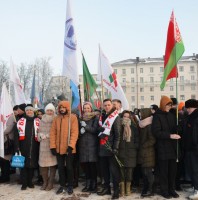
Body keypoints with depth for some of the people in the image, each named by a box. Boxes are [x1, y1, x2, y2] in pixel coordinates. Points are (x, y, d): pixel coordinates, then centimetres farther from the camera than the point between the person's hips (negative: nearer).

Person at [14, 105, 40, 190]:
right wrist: (17, 146, -6)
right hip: (23, 147, 0)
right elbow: (16, 135, 1)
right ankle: (24, 183, 12)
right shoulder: (21, 121, 4)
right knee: (23, 164, 3)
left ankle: (30, 182, 22)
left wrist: (39, 146, 3)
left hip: (34, 148, 0)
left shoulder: (37, 121, 4)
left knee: (32, 164, 8)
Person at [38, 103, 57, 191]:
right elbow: (39, 132, 16)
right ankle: (45, 182, 21)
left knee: (52, 163, 0)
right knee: (43, 163, 5)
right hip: (43, 145, 4)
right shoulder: (42, 121, 13)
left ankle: (50, 183, 12)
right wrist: (41, 136, -4)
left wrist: (48, 135, -10)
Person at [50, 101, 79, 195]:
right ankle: (62, 185, 24)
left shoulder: (73, 118, -5)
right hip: (58, 148, 4)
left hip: (69, 148, -4)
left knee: (69, 167, 6)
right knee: (60, 167, 11)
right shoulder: (56, 118, 7)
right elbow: (53, 133, 4)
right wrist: (53, 146, -4)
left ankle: (70, 186, 21)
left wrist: (71, 145, -20)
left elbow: (75, 132, -12)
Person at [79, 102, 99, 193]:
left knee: (92, 164, -6)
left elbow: (95, 130, -7)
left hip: (92, 144, -4)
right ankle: (88, 184, 15)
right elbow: (78, 130, 16)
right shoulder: (81, 118, 16)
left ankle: (94, 185, 3)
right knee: (85, 165, 4)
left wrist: (85, 126, -11)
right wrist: (81, 130, -5)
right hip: (83, 144, 4)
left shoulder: (95, 118, 2)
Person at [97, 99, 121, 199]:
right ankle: (106, 187, 26)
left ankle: (116, 190, 5)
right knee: (104, 169, 14)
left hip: (111, 147, -7)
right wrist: (100, 130, -1)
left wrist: (115, 147, -17)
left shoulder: (116, 117, -6)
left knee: (113, 170, -3)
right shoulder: (102, 117, 15)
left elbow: (118, 134, -11)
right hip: (102, 147, 7)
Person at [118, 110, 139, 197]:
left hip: (131, 153, 1)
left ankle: (128, 188, 13)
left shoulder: (134, 127, 8)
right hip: (121, 152, -1)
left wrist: (136, 147, -2)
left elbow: (137, 139, 8)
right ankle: (122, 188, 8)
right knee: (121, 170, -1)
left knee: (130, 170, 3)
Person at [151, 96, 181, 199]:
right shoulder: (157, 116, -6)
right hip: (162, 147, -5)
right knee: (164, 170, 2)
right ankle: (164, 190, 14)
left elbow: (175, 129, 17)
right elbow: (156, 132, -15)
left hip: (172, 147, 5)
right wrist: (169, 135, -22)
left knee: (173, 169, 8)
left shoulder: (171, 115, 13)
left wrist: (176, 135, -2)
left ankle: (171, 189, 20)